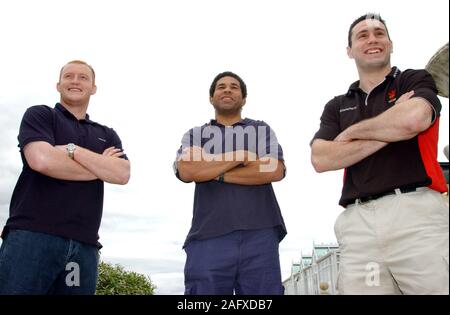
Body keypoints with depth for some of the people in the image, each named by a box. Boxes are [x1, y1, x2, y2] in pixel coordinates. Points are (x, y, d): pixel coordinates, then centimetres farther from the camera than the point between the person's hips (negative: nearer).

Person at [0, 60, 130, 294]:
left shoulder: (107, 135, 20)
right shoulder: (39, 115, 9)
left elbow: (122, 174, 2)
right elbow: (42, 159, -10)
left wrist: (72, 150, -6)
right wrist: (101, 167, 0)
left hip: (84, 244, 4)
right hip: (32, 233, -3)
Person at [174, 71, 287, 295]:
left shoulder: (261, 130, 18)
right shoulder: (194, 135, 19)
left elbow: (275, 170, -1)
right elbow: (186, 171, -3)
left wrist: (218, 174, -2)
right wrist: (238, 158, -1)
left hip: (259, 234, 0)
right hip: (208, 236, 0)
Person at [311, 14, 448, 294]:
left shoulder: (416, 81, 12)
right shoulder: (336, 107, 20)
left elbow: (413, 118, -13)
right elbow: (320, 159, 2)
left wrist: (352, 132, 3)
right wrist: (391, 132, -2)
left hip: (416, 209, -2)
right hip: (358, 223, 3)